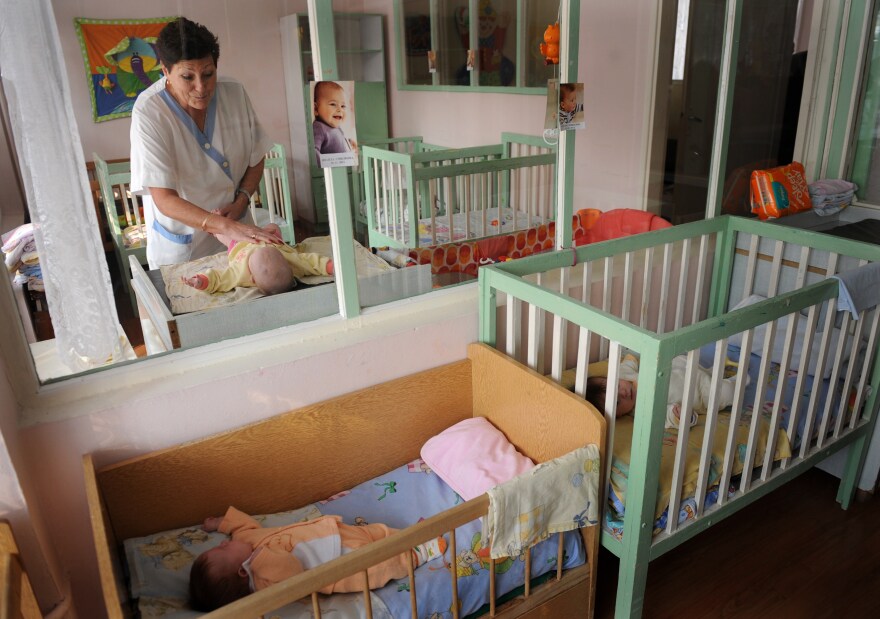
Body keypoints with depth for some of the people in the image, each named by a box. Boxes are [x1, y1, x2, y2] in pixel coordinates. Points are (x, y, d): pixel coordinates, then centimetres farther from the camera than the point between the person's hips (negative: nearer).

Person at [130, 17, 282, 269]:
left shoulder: (235, 93, -11)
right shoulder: (148, 111, -22)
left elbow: (255, 159, 3)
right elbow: (164, 199, -27)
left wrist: (241, 201, -14)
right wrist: (226, 226, -41)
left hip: (236, 229, 4)